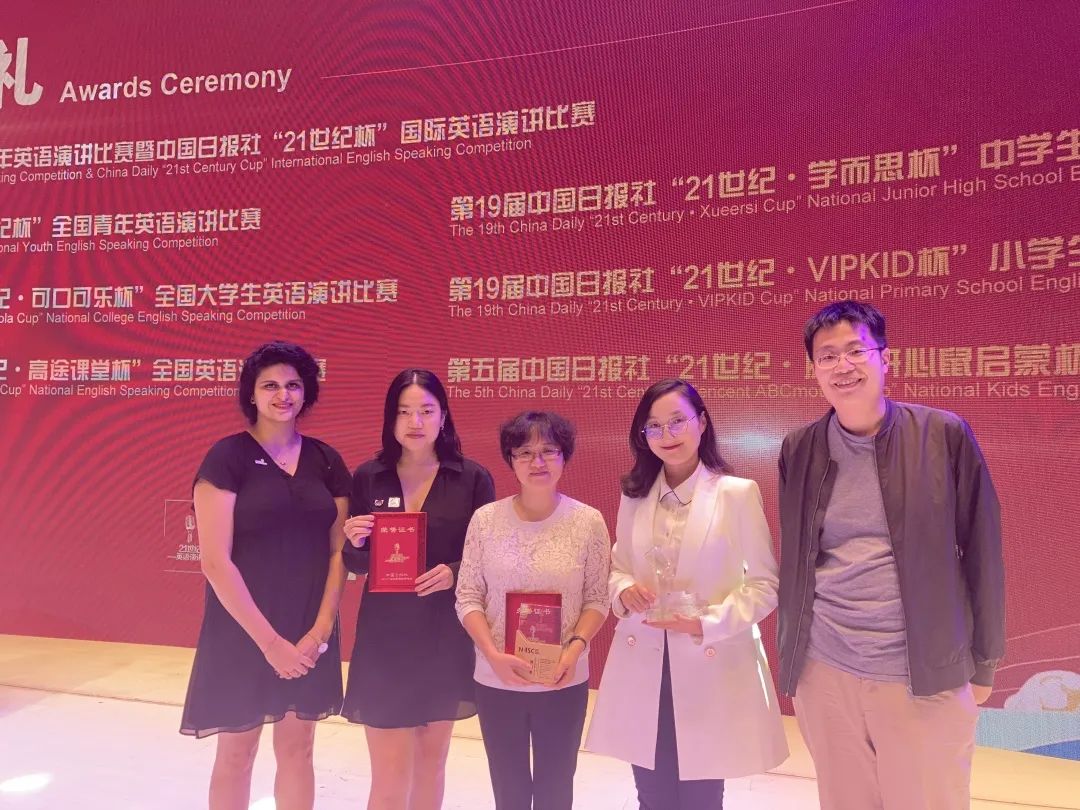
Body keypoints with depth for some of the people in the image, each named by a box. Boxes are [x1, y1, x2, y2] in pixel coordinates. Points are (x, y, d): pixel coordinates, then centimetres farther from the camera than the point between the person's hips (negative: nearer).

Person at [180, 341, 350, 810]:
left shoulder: (326, 461, 3)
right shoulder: (227, 458, -9)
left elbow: (338, 551, 4)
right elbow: (215, 562, -13)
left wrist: (321, 629, -7)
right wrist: (268, 640, -15)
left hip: (310, 635, 4)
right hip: (242, 632, -3)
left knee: (297, 749, 15)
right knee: (236, 754, 11)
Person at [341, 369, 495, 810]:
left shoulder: (473, 479, -5)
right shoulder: (367, 478, -1)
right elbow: (356, 564, 5)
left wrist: (456, 572, -19)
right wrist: (355, 543, -16)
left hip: (447, 638, 0)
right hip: (385, 639, 0)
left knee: (432, 759, 17)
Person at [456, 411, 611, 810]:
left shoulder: (588, 521, -7)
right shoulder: (486, 519, -6)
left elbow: (597, 599, -2)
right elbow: (467, 597, -3)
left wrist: (575, 649, -18)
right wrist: (493, 654, -16)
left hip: (564, 682, 0)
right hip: (496, 680, 1)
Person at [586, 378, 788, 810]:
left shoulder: (739, 493, -8)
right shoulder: (634, 495, 6)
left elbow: (765, 583, -5)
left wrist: (709, 623, -18)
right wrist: (624, 591, -10)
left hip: (709, 668, -3)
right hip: (643, 667, 3)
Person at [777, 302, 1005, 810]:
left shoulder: (945, 434, -6)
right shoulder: (798, 448, 1)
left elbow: (982, 551, -1)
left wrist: (983, 664, 3)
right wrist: (789, 655, 11)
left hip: (926, 677, -2)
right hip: (823, 673, 2)